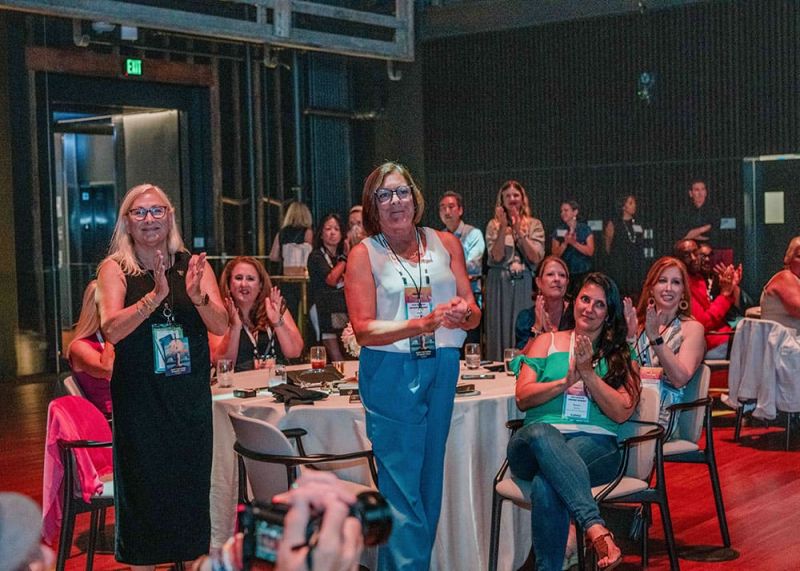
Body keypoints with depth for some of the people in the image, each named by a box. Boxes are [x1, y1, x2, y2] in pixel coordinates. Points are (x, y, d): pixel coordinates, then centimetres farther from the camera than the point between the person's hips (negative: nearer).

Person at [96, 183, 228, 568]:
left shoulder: (193, 265, 4)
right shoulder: (115, 269, -2)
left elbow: (221, 325, -4)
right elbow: (112, 330, -16)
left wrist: (198, 296, -23)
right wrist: (155, 295, -28)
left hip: (191, 396, 3)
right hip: (139, 401, -2)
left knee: (192, 485, 9)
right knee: (143, 487, 3)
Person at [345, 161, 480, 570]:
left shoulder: (445, 244, 7)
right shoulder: (363, 254, -2)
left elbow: (474, 315, 8)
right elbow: (364, 330, -10)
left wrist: (463, 314, -17)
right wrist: (426, 323, -22)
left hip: (442, 369, 4)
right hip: (391, 372, -4)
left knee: (429, 479, 11)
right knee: (402, 484, -3)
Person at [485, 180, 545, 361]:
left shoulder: (534, 225, 6)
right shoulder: (494, 225, 5)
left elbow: (536, 258, -4)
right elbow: (497, 256, -6)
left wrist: (519, 231, -10)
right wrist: (503, 227, -12)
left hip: (524, 283, 0)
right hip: (499, 283, 0)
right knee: (500, 327, 0)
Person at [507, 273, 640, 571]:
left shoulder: (620, 355, 19)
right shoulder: (547, 342, 20)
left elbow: (622, 412, 3)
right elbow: (523, 398, 8)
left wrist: (588, 373, -5)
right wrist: (566, 381, -6)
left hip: (595, 443, -1)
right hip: (535, 442, 1)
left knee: (545, 485, -39)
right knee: (541, 433, -42)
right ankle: (596, 528, -54)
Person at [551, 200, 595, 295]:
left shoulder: (585, 229, 4)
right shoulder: (558, 231, 7)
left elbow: (590, 251, -5)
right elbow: (555, 254, 1)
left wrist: (574, 243, -15)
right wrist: (565, 243, -14)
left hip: (583, 273, -1)